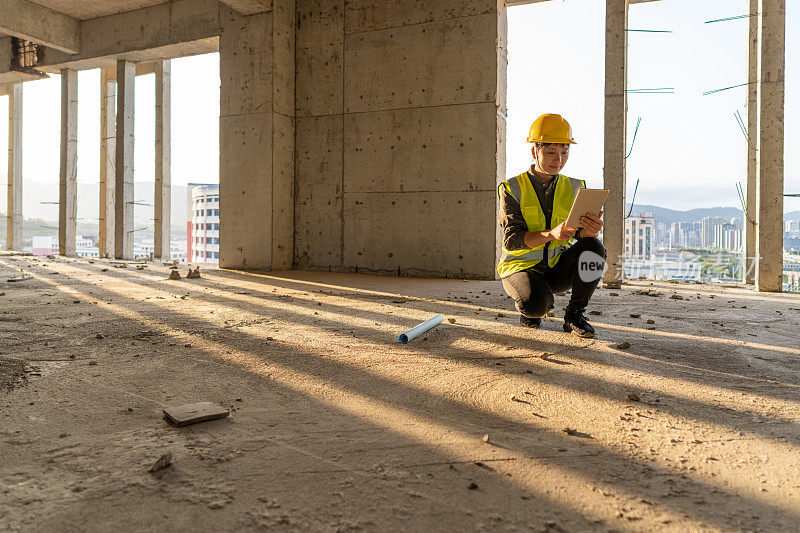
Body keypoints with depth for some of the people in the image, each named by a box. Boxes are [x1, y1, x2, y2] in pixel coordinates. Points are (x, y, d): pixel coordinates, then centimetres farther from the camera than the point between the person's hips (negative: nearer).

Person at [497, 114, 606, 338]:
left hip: (558, 268, 4)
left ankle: (574, 314, -8)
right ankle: (528, 309, 5)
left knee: (593, 248, -25)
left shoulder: (574, 188, 5)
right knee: (536, 305, -34)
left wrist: (590, 230, -32)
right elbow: (511, 240, -17)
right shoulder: (512, 189, -7)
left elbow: (580, 233, -6)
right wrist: (551, 234, -35)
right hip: (522, 266, -4)